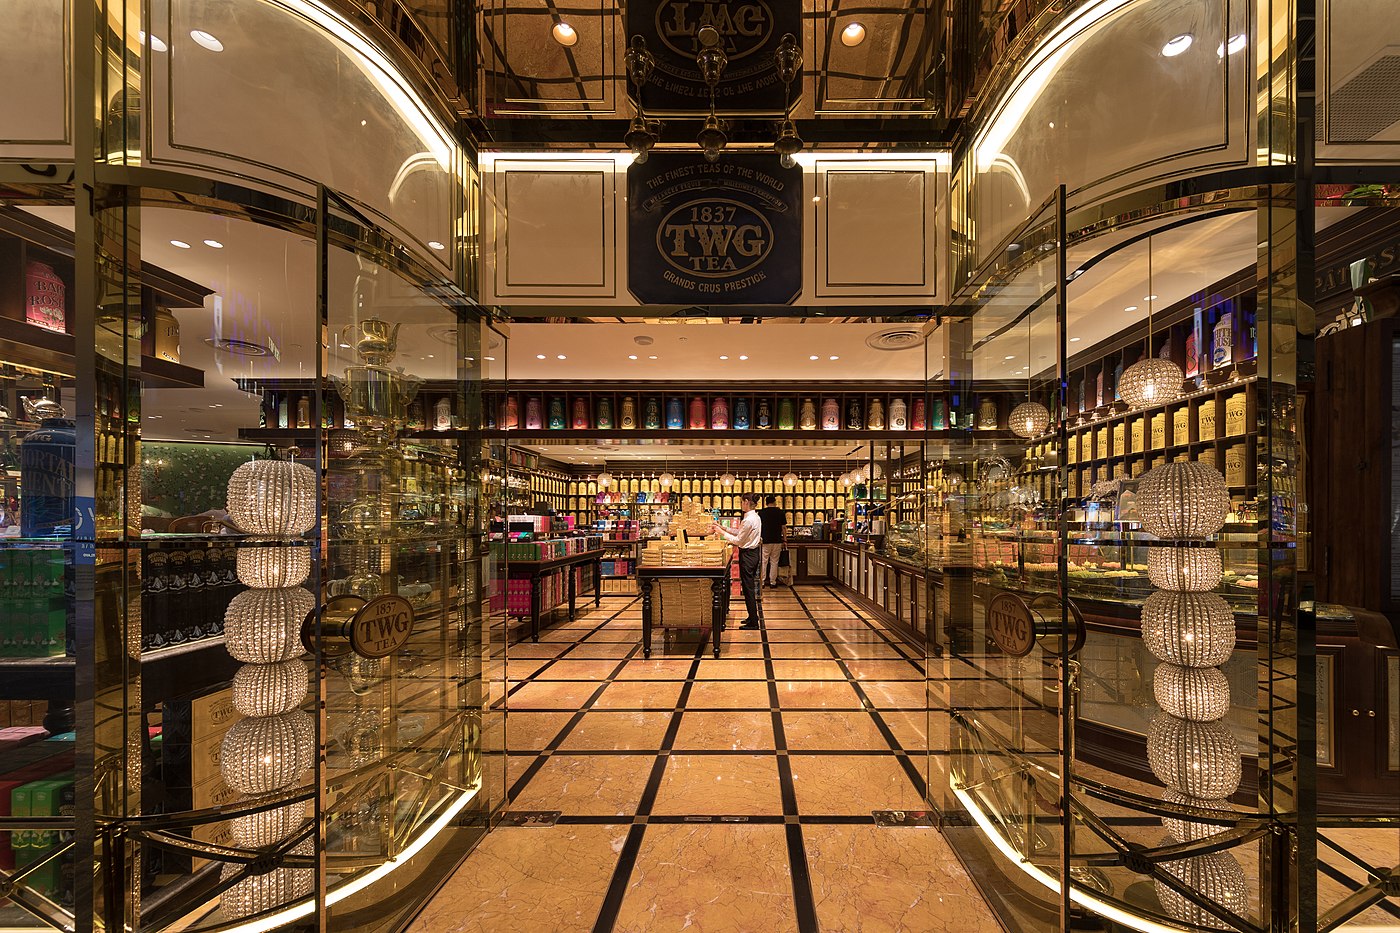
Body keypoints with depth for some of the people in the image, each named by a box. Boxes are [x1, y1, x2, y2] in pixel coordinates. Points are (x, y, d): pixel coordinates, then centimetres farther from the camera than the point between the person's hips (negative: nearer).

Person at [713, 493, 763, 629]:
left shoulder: (748, 520, -22)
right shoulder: (756, 517, 9)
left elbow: (738, 540, -17)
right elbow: (741, 533, 14)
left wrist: (722, 532, -10)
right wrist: (725, 528, 11)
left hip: (747, 555, -10)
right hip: (754, 552, 10)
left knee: (748, 588, -1)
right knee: (751, 587, 18)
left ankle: (753, 622, 6)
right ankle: (753, 617, 28)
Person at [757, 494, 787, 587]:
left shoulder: (761, 512, -1)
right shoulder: (781, 512, 2)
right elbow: (784, 528, 3)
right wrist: (785, 540, 10)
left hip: (765, 540, -1)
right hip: (777, 541, 1)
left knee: (763, 561, 4)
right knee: (774, 562, 8)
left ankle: (762, 582, 5)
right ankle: (773, 582, 10)